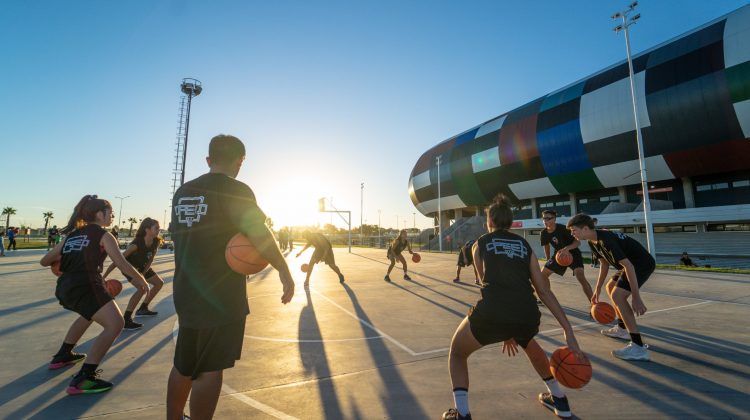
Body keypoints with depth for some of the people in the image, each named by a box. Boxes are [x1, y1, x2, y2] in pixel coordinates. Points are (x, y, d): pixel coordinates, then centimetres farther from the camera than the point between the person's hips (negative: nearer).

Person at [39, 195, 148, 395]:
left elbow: (44, 261, 23)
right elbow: (122, 263, -5)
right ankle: (83, 379, -18)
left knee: (89, 314, 36)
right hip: (85, 286, -9)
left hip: (64, 288, 9)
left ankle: (63, 356, 45)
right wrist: (140, 279, 7)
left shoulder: (73, 234, 20)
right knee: (115, 325, -12)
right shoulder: (103, 235, 1)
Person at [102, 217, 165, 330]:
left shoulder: (157, 242, -19)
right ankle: (126, 320, -20)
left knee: (159, 283, 13)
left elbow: (151, 259, -7)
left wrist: (143, 273, -16)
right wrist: (103, 277, -35)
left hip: (142, 266, 8)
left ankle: (143, 308, 26)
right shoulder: (136, 244, -37)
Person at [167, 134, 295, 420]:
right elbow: (258, 232, -24)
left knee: (183, 366, 22)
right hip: (221, 296, -7)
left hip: (187, 294, 8)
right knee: (210, 369, 4)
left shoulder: (182, 192, 10)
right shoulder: (235, 190, -13)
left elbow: (180, 236, 19)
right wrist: (284, 271, -19)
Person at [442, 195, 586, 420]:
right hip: (528, 315, 4)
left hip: (491, 313, -4)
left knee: (457, 353, 26)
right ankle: (559, 400, 53)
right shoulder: (524, 245, 21)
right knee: (528, 344, 43)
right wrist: (569, 331, 16)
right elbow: (544, 291, 15)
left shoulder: (480, 243, 15)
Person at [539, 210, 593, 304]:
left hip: (573, 254, -6)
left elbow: (577, 241, -25)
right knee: (543, 274, 7)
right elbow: (546, 246, 9)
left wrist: (567, 248, -44)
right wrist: (548, 261, 15)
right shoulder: (544, 233, -9)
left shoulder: (562, 228, -26)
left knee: (580, 277, -28)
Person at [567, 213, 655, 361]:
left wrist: (636, 297, -32)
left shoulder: (606, 239, -28)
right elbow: (604, 263, 12)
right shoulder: (593, 241, 2)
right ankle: (622, 329, 37)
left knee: (617, 295, -21)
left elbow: (628, 265, -31)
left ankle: (638, 347, -19)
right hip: (634, 263, 11)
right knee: (610, 287, 23)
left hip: (643, 263, -11)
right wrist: (597, 290, 13)